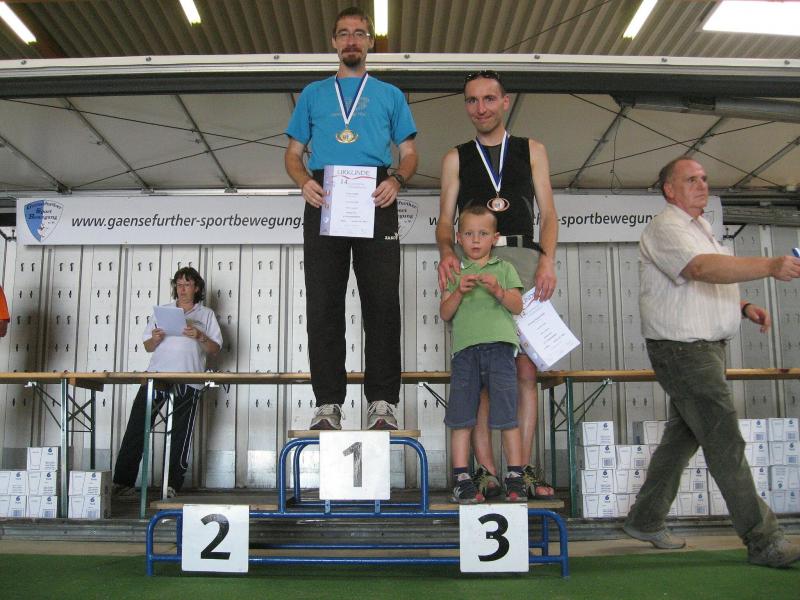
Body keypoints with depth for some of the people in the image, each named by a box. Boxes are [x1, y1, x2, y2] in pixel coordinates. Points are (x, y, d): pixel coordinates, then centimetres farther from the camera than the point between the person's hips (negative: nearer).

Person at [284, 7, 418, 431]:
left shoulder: (390, 95, 22)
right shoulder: (313, 94, 23)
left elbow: (409, 152, 15)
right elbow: (293, 152, 18)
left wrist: (396, 180, -8)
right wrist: (304, 182, -5)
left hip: (375, 203, -1)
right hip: (324, 200, 1)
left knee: (382, 300, -8)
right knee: (323, 301, -4)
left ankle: (382, 402, -5)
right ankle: (328, 403, -1)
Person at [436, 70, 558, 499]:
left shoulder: (531, 151, 17)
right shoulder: (456, 158, 17)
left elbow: (548, 213, 11)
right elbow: (445, 221, 11)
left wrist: (546, 260, -6)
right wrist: (447, 251, -11)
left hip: (523, 260, 1)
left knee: (526, 369, -3)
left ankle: (524, 469, 2)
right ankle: (485, 470, -1)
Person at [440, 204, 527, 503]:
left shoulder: (504, 268, 17)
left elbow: (517, 306, 8)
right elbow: (445, 313, 9)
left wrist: (498, 291, -10)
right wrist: (459, 291, -9)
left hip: (499, 346, -1)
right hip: (465, 349, 1)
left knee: (507, 417, -3)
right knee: (460, 418, -1)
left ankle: (515, 478, 6)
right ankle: (462, 481, 6)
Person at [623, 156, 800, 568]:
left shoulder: (699, 228, 21)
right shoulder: (666, 228, -13)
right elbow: (703, 268, -32)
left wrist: (744, 306, 10)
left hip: (706, 347, 10)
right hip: (681, 348, -10)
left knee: (682, 437, 14)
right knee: (725, 441, -9)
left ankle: (645, 520, 24)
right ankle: (763, 541, -2)